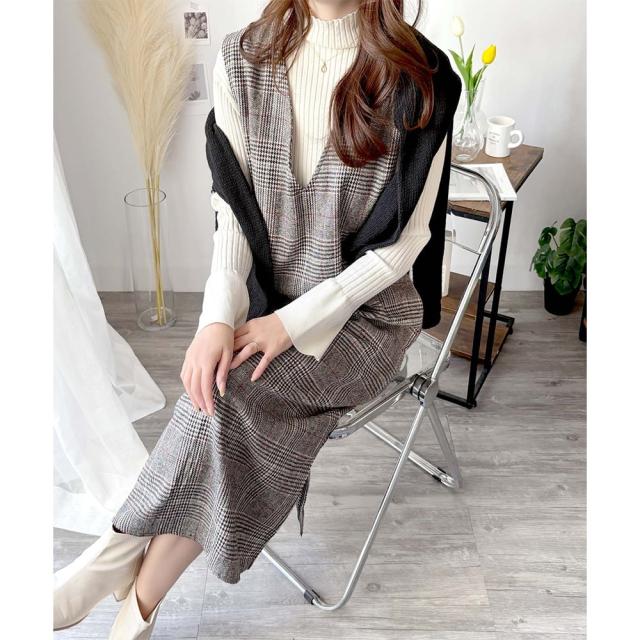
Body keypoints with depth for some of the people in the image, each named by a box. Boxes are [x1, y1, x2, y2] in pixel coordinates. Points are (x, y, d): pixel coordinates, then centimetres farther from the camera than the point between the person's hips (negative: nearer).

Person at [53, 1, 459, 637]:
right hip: (271, 300, 3)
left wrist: (292, 322, -18)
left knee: (226, 392, -26)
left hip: (367, 315, -2)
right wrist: (219, 319, -19)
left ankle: (116, 557, -3)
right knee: (235, 425, -23)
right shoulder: (243, 57, 0)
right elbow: (232, 209, -3)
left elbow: (402, 244, -11)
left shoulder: (416, 76, -10)